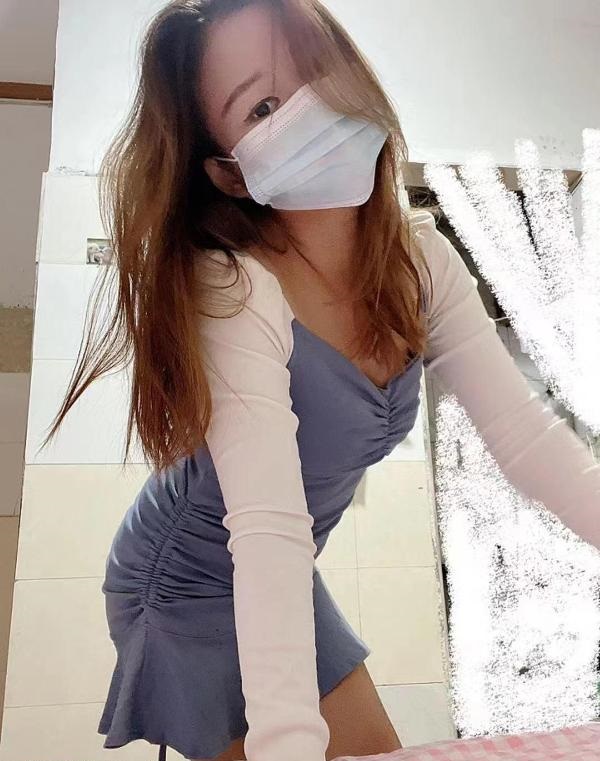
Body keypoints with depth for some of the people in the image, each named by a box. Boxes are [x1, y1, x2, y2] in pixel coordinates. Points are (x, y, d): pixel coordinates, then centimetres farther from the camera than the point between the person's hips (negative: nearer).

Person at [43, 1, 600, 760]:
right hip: (189, 587, -6)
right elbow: (268, 527, -38)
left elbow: (522, 431, -15)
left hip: (291, 577, 6)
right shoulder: (232, 291, -31)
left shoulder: (418, 256, -11)